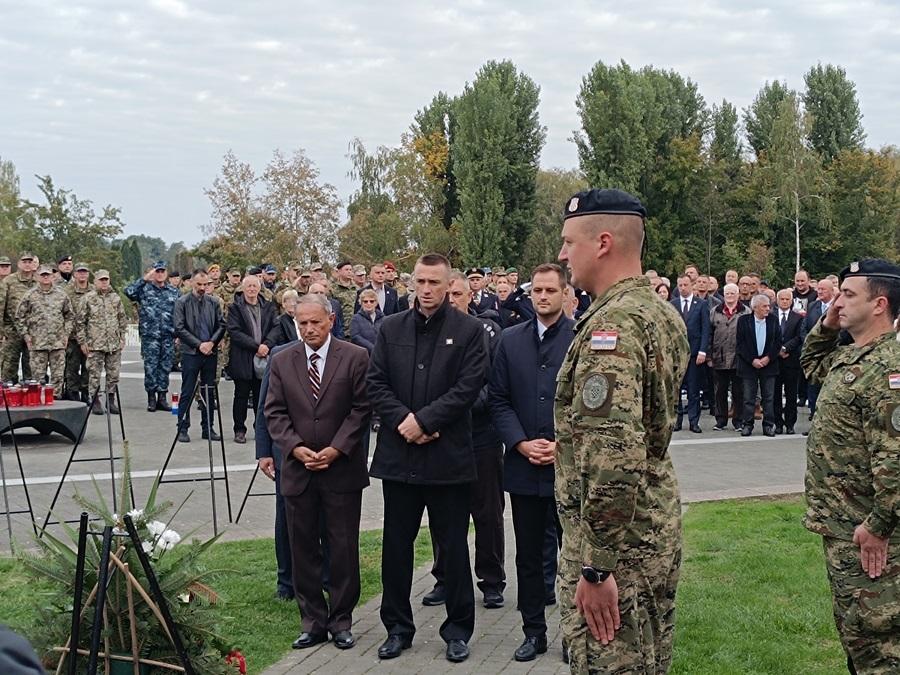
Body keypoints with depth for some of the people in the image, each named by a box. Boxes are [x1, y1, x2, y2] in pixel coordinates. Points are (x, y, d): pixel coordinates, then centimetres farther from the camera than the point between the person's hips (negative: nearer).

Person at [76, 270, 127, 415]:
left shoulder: (116, 298, 11)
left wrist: (122, 337, 10)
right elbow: (79, 321, -1)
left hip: (114, 344, 4)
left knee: (113, 374, 6)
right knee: (94, 374, 0)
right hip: (95, 344, -3)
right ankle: (95, 402, 7)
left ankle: (111, 400, 16)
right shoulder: (87, 299, -1)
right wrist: (82, 341, -4)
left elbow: (122, 319, 17)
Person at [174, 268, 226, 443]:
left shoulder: (213, 303, 8)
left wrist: (211, 342, -8)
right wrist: (199, 344, -13)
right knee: (187, 392, -1)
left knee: (209, 393, 8)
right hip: (190, 353, -4)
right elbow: (179, 329, -8)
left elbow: (221, 325, 7)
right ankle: (183, 429, 5)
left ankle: (207, 428, 15)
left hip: (210, 352, 4)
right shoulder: (182, 302, -3)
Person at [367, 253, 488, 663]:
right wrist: (402, 421, -11)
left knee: (453, 546, 7)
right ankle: (398, 626, 23)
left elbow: (468, 387, -10)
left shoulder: (469, 330, -2)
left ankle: (458, 629, 19)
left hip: (447, 456, -3)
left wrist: (423, 419, -15)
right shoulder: (391, 328, 8)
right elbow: (375, 383, 3)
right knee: (396, 545, 10)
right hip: (399, 455, 3)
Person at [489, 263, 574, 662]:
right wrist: (521, 443, -6)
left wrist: (566, 445, -12)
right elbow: (498, 400, 6)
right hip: (523, 465, 3)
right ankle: (534, 631, 22)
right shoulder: (510, 340, 8)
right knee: (528, 554, 11)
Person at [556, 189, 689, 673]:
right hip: (657, 527, 10)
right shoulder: (664, 314, 9)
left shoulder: (612, 324, -21)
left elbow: (613, 455, -29)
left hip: (616, 541, -10)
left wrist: (595, 568, -24)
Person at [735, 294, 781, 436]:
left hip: (768, 364, 2)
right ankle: (747, 425, 10)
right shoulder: (743, 321, -3)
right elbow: (739, 344, -5)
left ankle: (768, 425, 11)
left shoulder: (773, 320, 3)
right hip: (749, 365, -2)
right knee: (748, 397, 3)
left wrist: (768, 358, -8)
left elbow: (778, 342, 4)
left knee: (769, 397, 4)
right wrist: (752, 360, -11)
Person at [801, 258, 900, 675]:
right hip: (841, 528, 11)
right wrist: (826, 325, 15)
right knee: (854, 630, 21)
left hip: (867, 535, -11)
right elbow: (812, 364, 33)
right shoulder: (850, 357, 11)